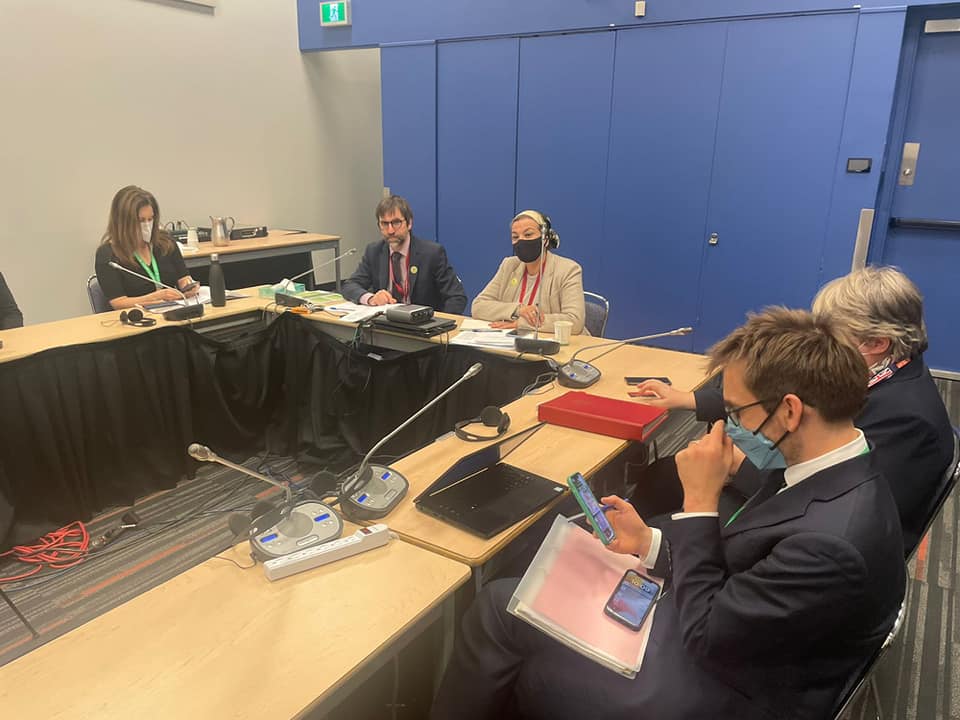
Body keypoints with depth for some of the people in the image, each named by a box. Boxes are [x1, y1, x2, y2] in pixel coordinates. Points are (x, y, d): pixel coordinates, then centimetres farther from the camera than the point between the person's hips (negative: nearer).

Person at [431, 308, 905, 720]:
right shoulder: (826, 469, -5)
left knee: (499, 613, 0)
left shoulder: (832, 540, -34)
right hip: (716, 630, 8)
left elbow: (705, 634, -24)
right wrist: (651, 544, 0)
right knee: (502, 601, 8)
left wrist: (699, 501, -22)